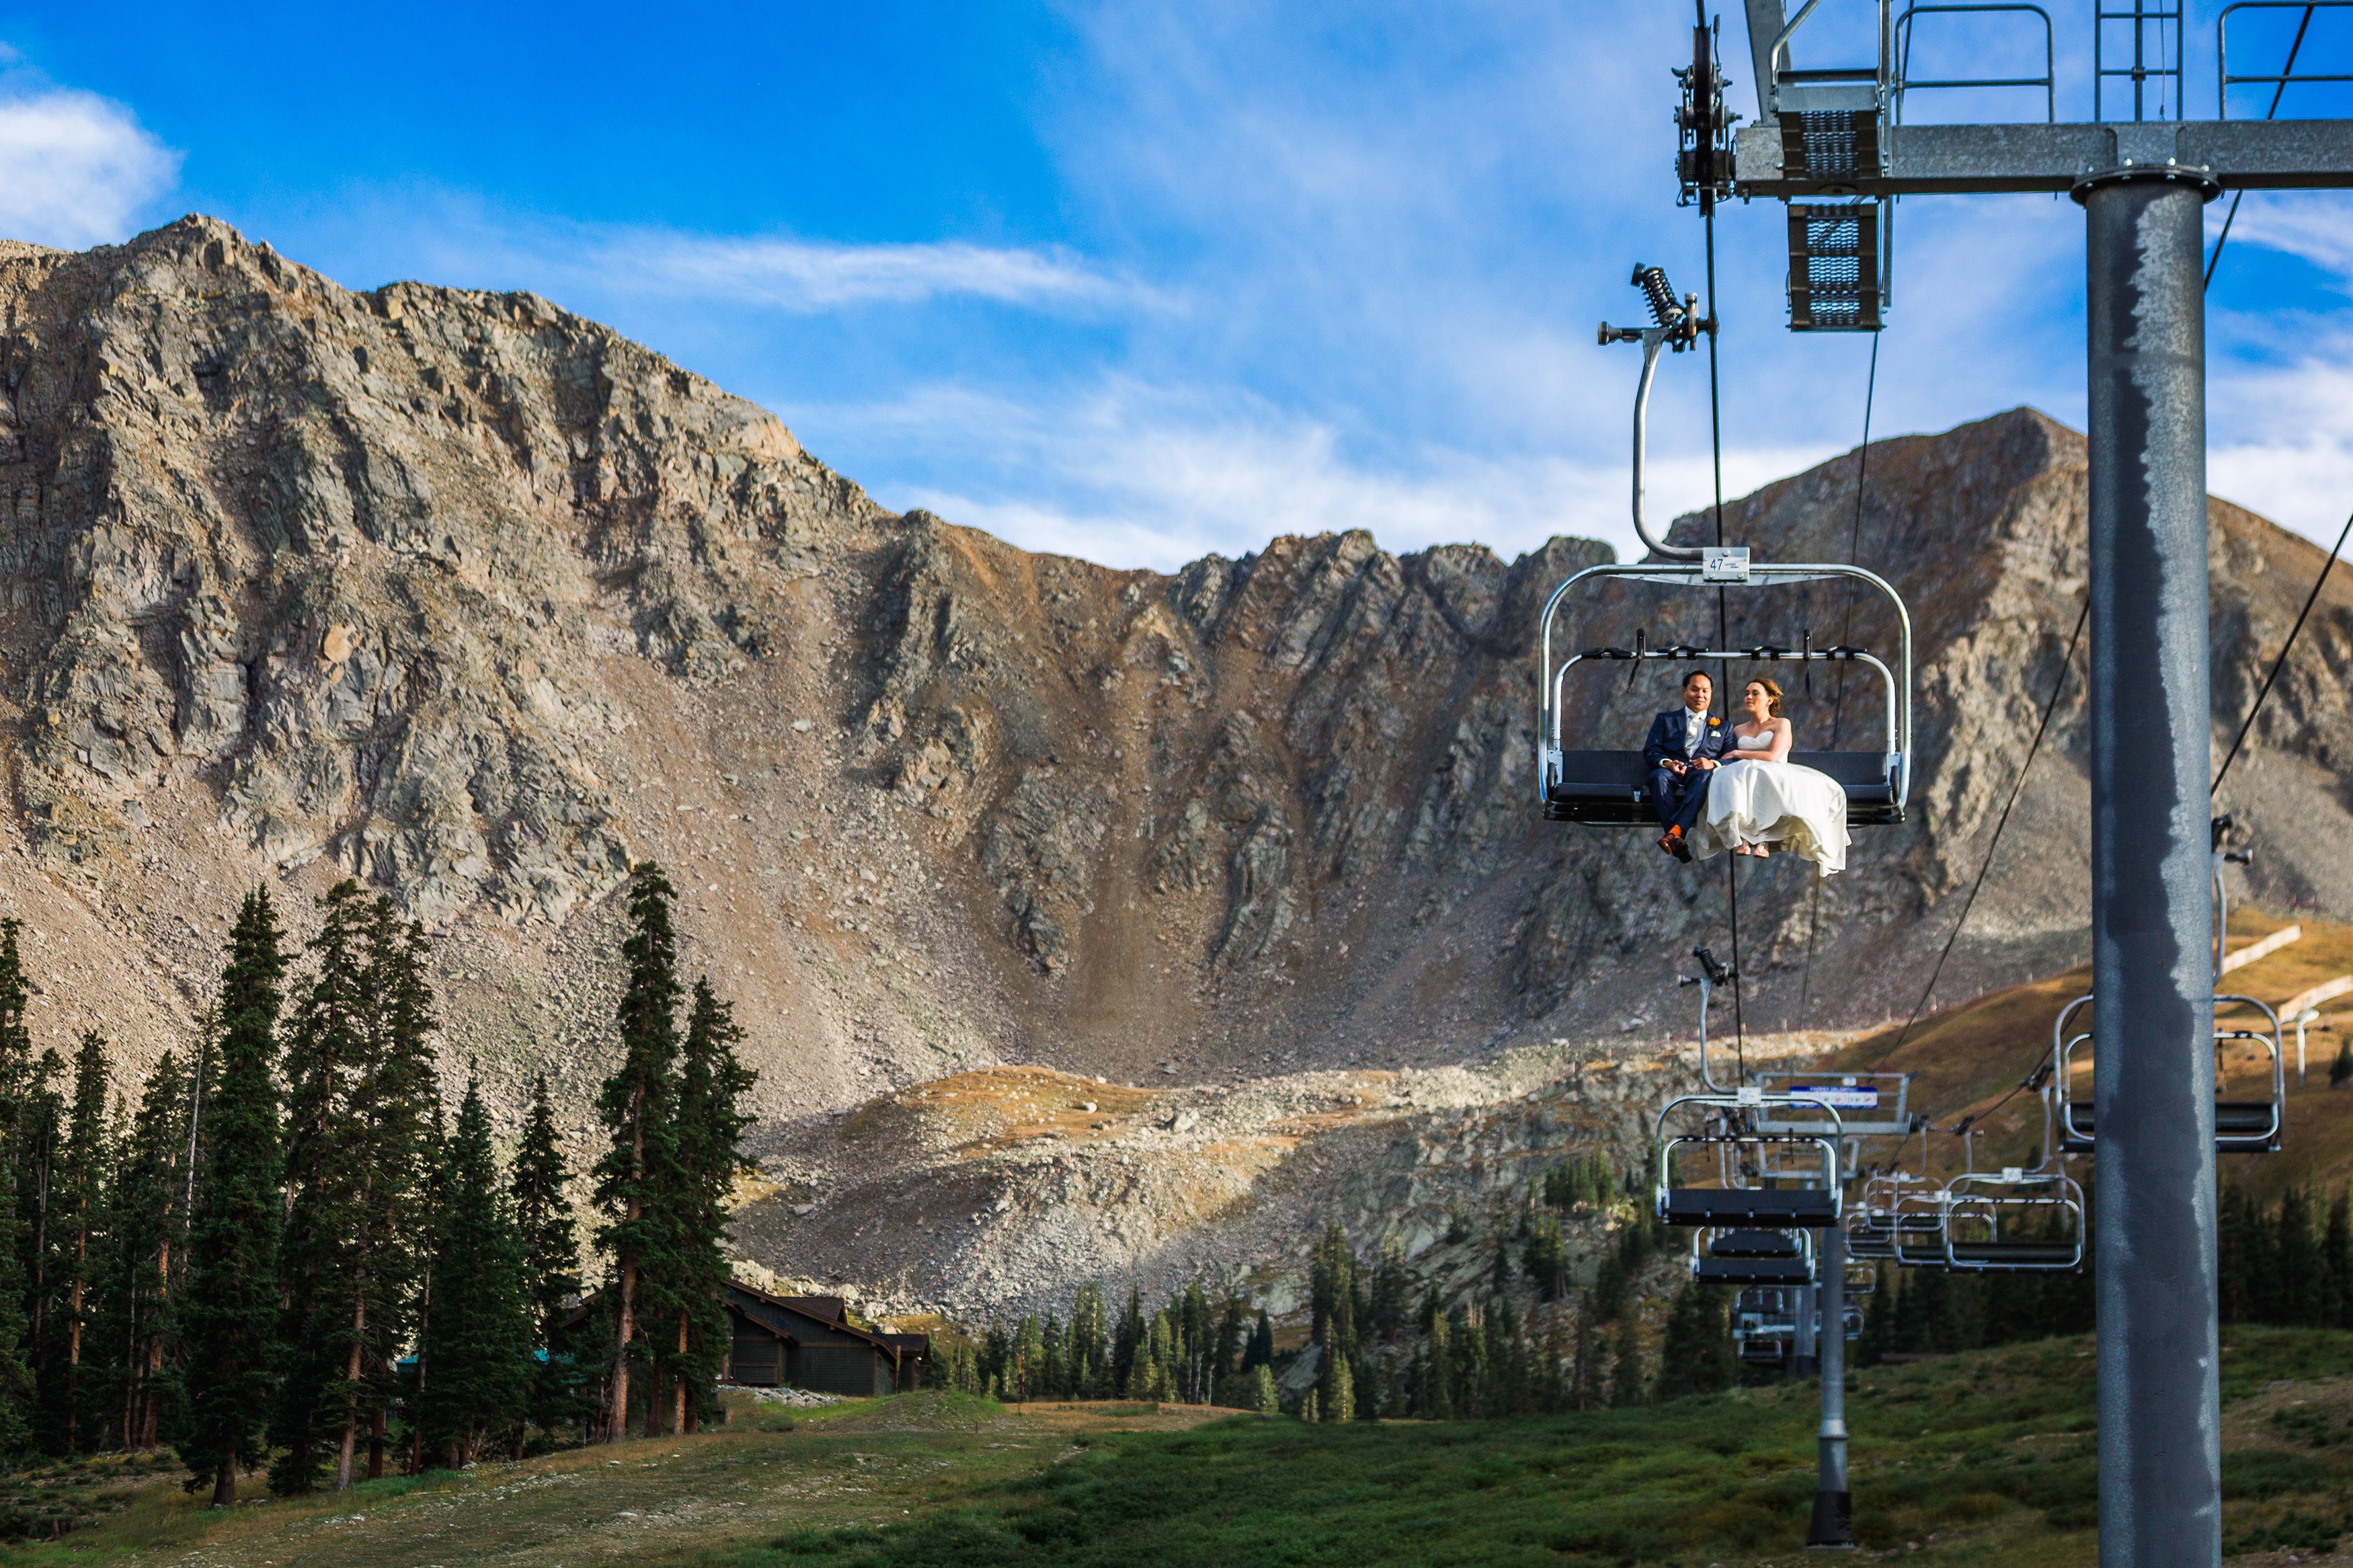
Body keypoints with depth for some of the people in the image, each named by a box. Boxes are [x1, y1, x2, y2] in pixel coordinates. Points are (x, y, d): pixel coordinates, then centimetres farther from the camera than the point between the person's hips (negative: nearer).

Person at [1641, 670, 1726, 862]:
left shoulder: (1722, 726, 28)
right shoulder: (1665, 720, 26)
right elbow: (1650, 751, 11)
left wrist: (1713, 764, -11)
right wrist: (1666, 763, -13)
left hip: (1699, 775, 0)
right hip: (1671, 773, 0)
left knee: (1705, 776, -38)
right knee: (1660, 776, -37)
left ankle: (1675, 831, -55)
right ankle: (1679, 842, -49)